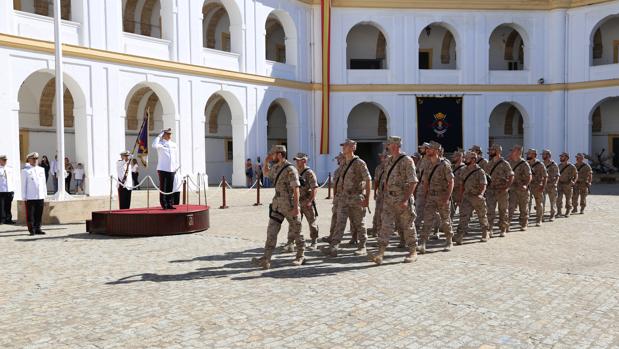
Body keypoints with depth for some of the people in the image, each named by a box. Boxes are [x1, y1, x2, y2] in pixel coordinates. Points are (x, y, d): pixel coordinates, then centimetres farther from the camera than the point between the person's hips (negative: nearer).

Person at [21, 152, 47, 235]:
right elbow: (23, 185, -1)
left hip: (40, 197, 4)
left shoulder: (41, 169, 14)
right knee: (30, 215, 0)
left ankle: (38, 229, 13)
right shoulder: (25, 171, 0)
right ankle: (32, 230, 6)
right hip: (30, 197, -4)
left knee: (39, 215, 6)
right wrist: (24, 197, -5)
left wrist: (45, 194, 14)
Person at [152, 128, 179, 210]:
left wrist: (176, 166, 10)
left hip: (171, 169, 4)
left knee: (170, 188, 7)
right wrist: (159, 135, -13)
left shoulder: (174, 145, 14)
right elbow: (154, 145, -23)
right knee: (163, 187, 1)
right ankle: (163, 204, 5)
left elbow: (176, 156, 18)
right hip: (162, 169, -4)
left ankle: (169, 204, 13)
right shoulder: (161, 143, 0)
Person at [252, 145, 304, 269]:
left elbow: (296, 189, -20)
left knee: (295, 231, 8)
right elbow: (265, 172, 32)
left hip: (290, 206, -7)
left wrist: (296, 207, -24)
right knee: (271, 231, -2)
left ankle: (301, 256, 25)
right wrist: (266, 161, 14)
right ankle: (265, 260, -6)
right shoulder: (275, 168, 10)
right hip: (277, 205, 8)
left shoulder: (290, 170, -16)